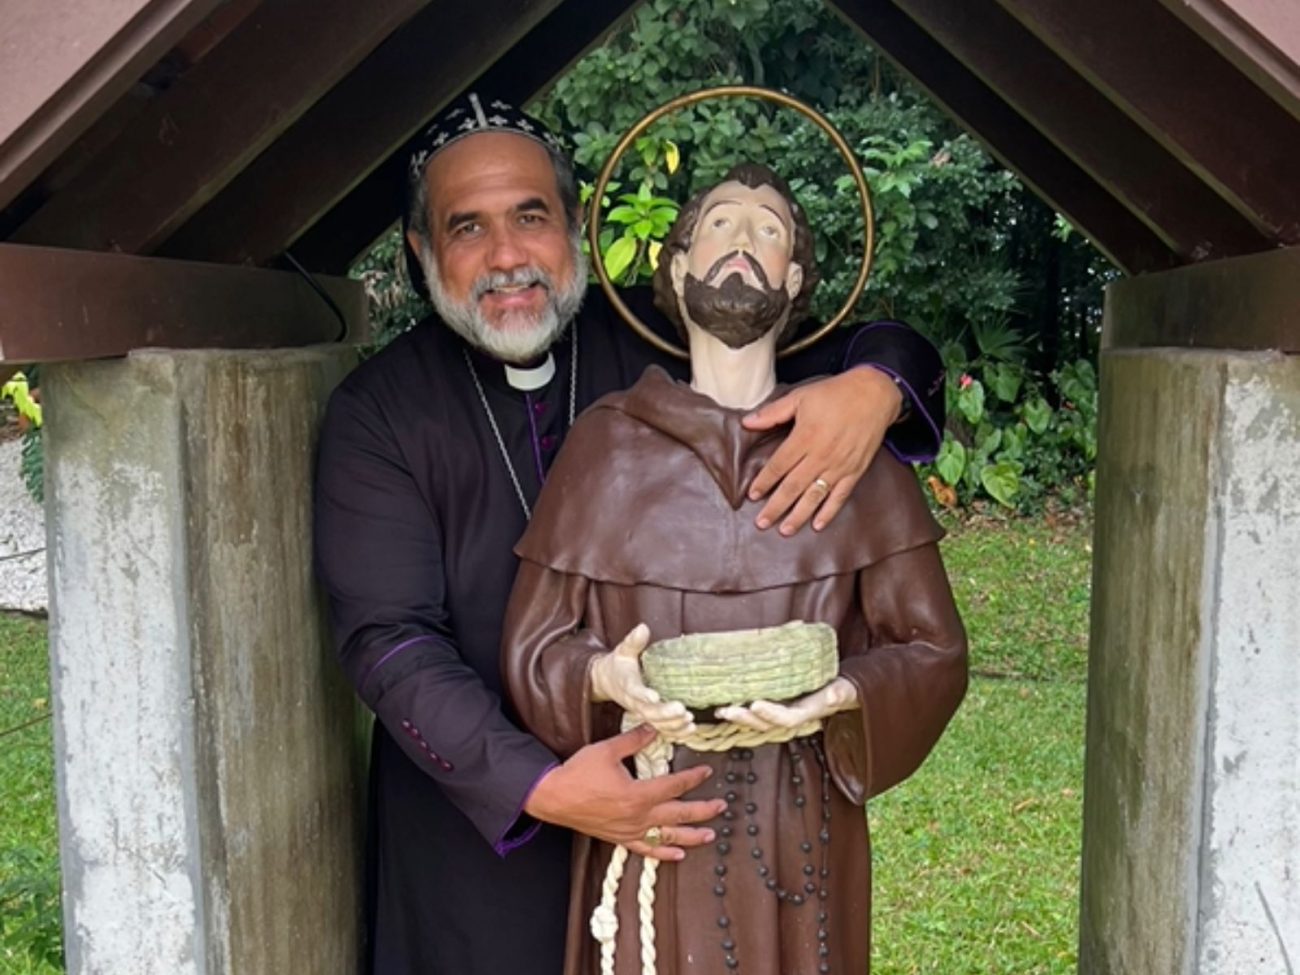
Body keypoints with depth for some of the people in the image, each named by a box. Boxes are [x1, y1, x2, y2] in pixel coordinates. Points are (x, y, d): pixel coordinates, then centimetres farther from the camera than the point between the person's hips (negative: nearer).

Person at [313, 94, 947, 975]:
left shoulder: (662, 344, -6)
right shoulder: (377, 415, -10)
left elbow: (883, 347, 0)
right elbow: (389, 640, -16)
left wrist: (874, 388, -25)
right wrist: (537, 786, -28)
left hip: (676, 796, 2)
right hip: (478, 817, -1)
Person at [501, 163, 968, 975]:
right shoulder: (606, 443, 0)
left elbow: (934, 652, 0)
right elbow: (534, 646, 2)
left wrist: (838, 696, -18)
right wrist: (604, 678, -19)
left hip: (801, 840, 1)